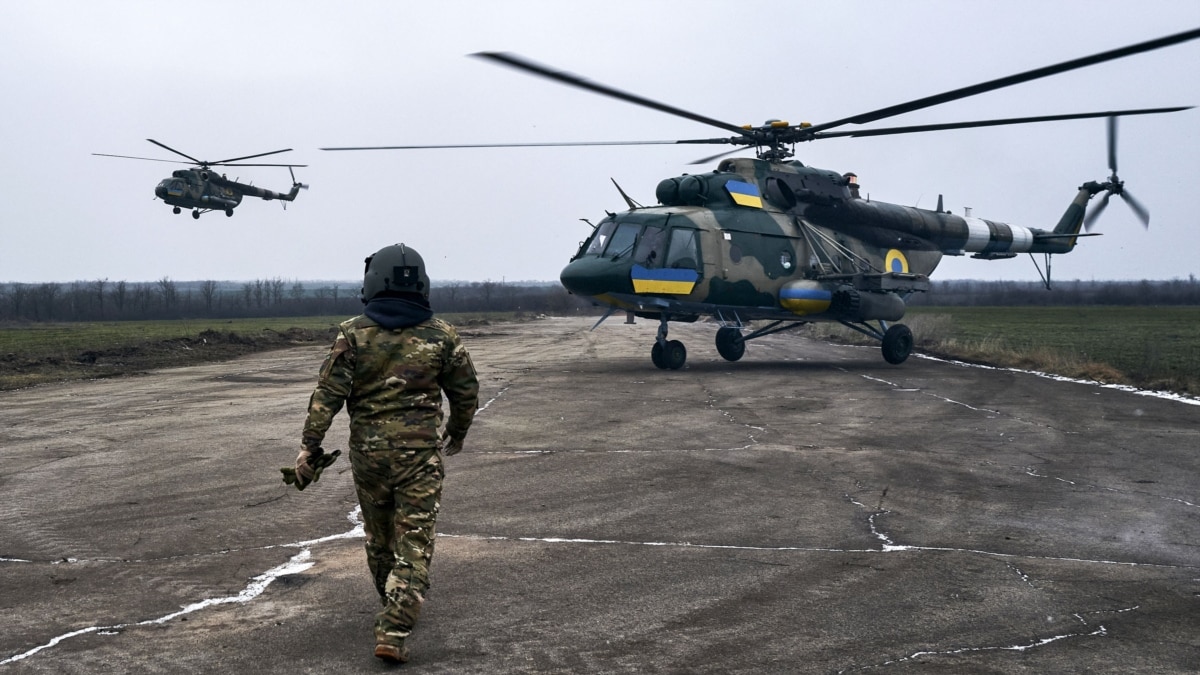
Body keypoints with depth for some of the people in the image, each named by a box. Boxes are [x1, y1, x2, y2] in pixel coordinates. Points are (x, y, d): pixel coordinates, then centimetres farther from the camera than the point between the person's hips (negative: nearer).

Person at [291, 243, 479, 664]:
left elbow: (327, 395, -9)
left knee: (379, 536, 20)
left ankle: (396, 610, 39)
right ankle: (394, 632, -10)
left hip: (367, 451, 1)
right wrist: (456, 435, 24)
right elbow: (466, 392, 8)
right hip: (419, 453, -1)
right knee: (414, 543, 0)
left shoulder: (353, 334, -4)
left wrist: (309, 446, -4)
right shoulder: (442, 336, -1)